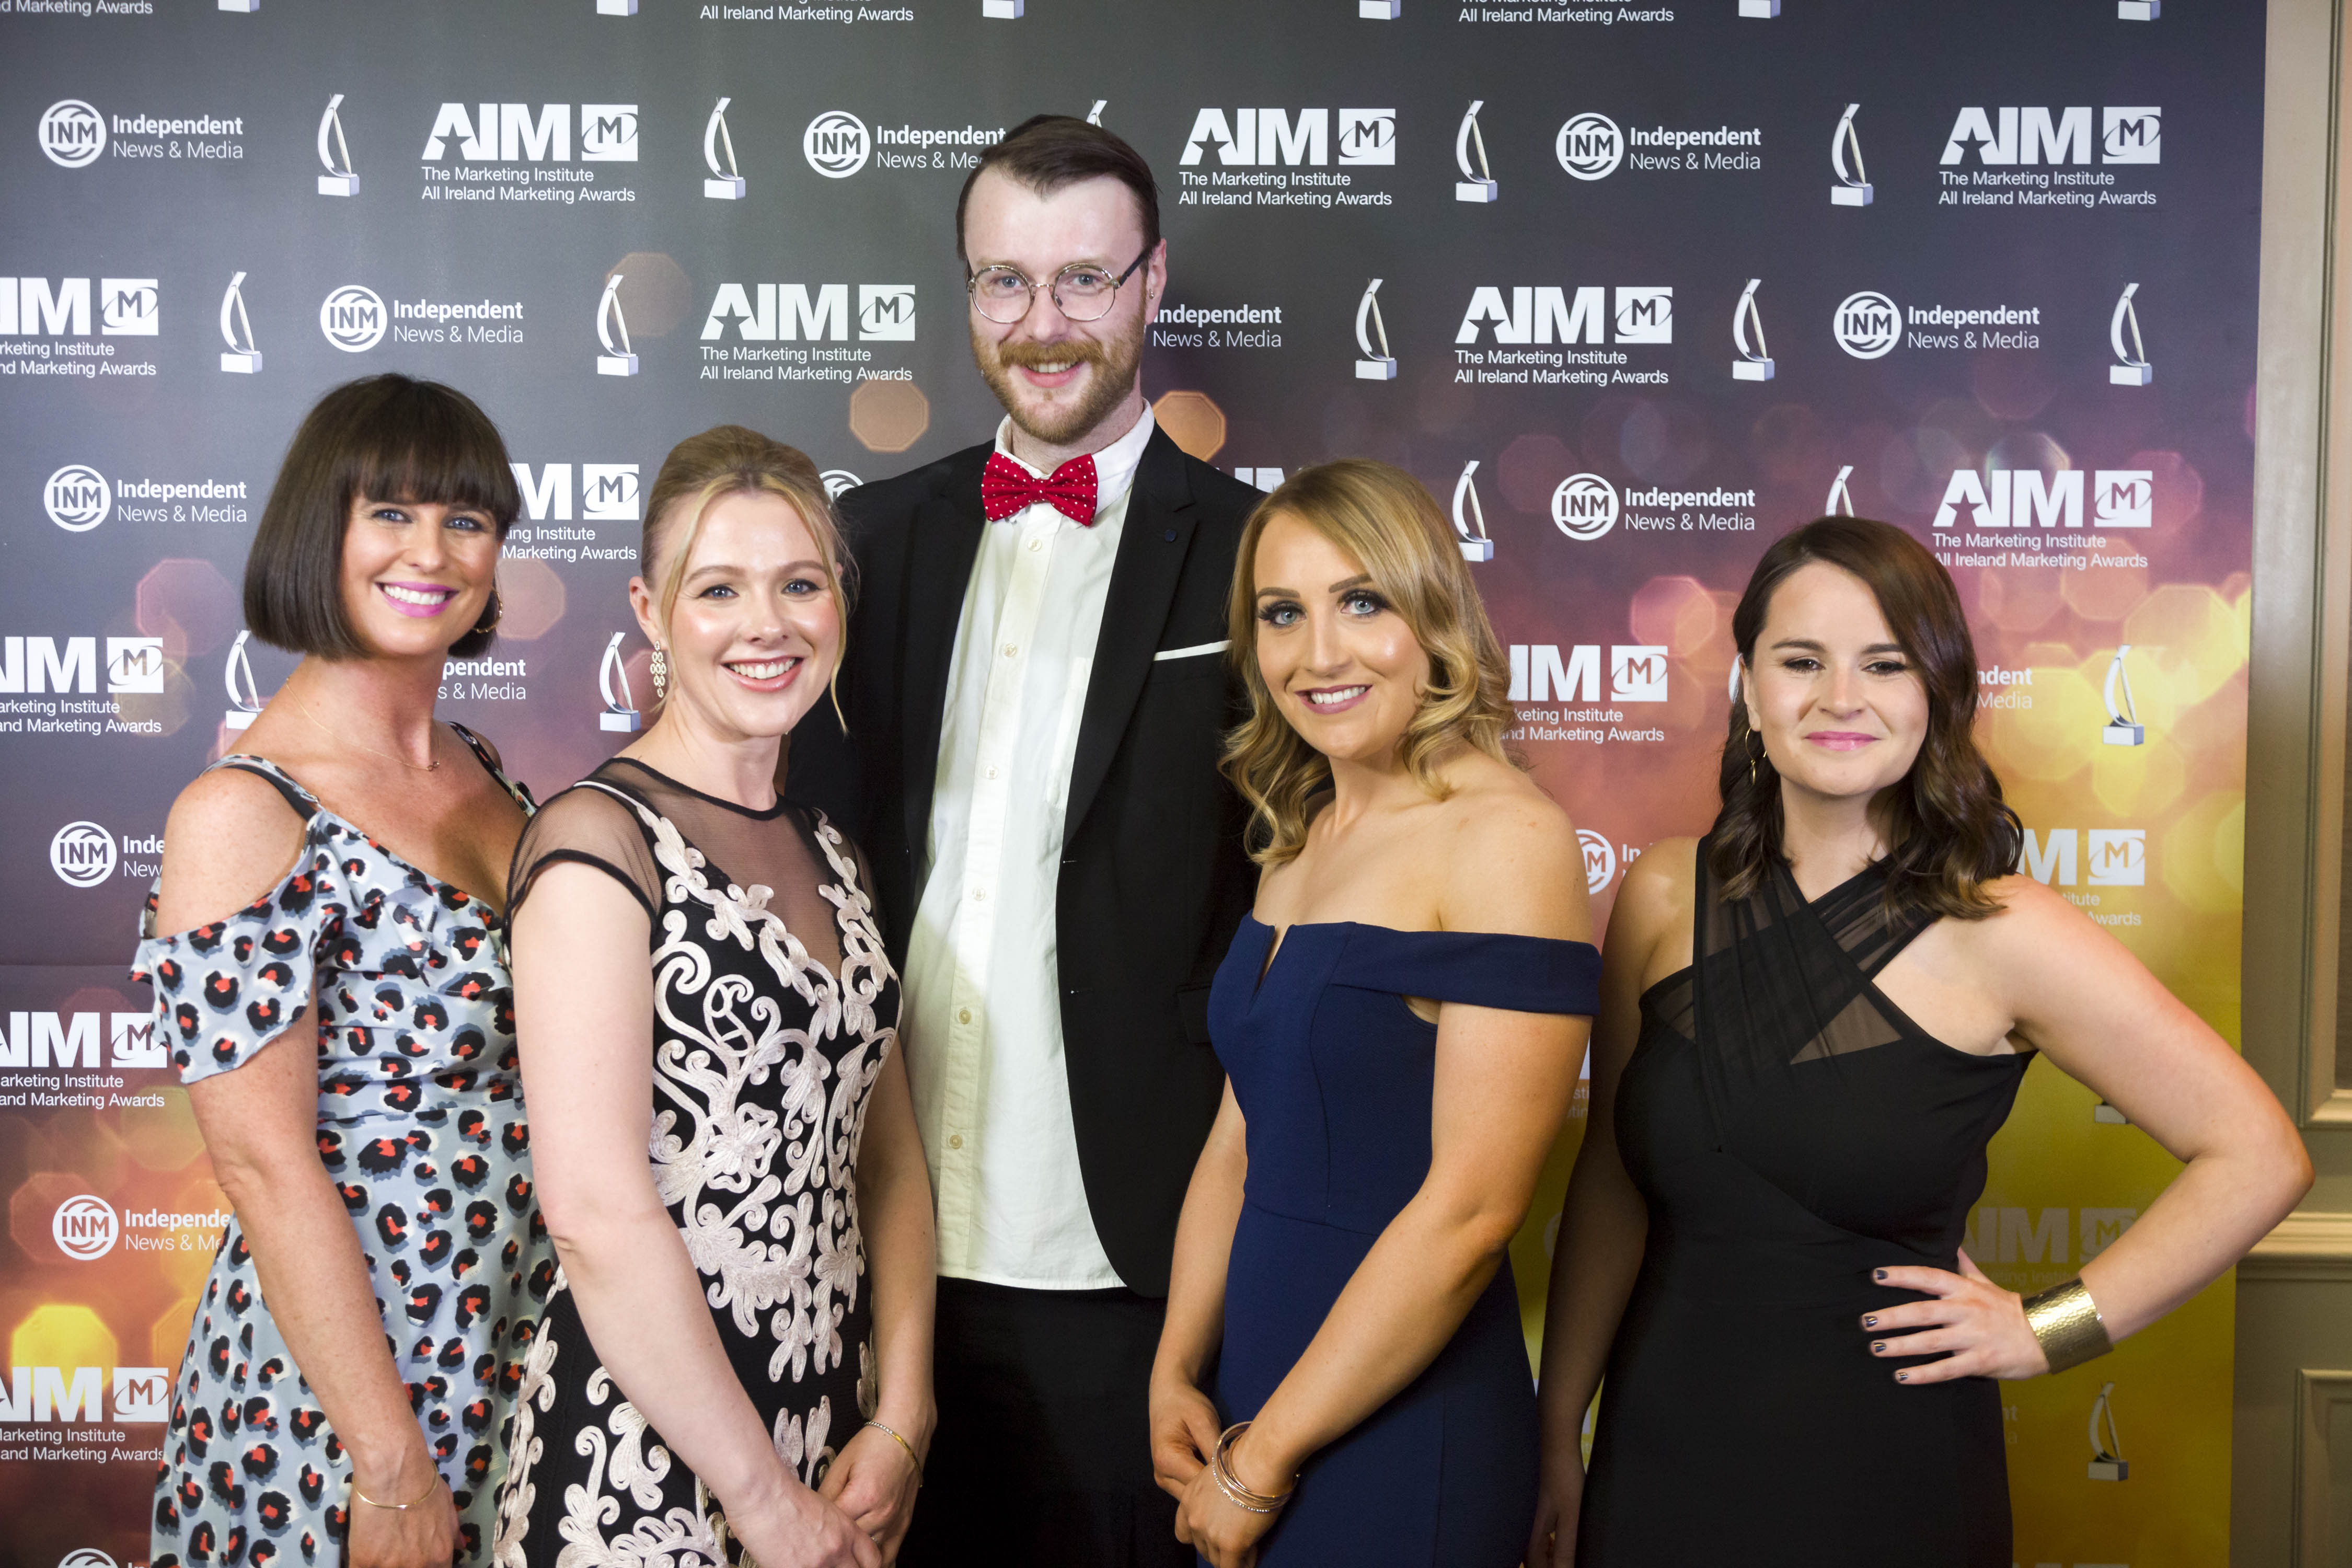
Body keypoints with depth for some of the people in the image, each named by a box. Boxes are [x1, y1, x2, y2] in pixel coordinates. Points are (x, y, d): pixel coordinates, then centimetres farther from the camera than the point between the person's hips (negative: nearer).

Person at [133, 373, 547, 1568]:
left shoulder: (484, 772, 5)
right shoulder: (244, 813, -17)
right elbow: (268, 1168, -19)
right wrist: (393, 1469, -17)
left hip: (523, 1367, 7)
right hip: (340, 1400, -7)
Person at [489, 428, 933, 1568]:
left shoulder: (826, 854, 9)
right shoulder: (597, 843, -13)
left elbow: (888, 1165, 9)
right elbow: (598, 1215, -18)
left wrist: (899, 1429, -3)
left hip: (838, 1448, 6)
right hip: (642, 1469, -6)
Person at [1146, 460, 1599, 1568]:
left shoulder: (1505, 838, -16)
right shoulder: (1299, 839, 8)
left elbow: (1472, 1206, -20)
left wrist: (1259, 1465, -13)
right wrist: (1176, 1373, 1)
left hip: (1402, 1438, -7)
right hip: (1261, 1391, 7)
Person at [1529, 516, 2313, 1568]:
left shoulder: (1998, 933, -11)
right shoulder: (1665, 897, -2)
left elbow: (2258, 1158, -6)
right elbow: (1609, 1185, 4)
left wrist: (2044, 1331, -6)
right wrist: (1559, 1435, 5)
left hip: (1886, 1479, -2)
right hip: (1657, 1460, 3)